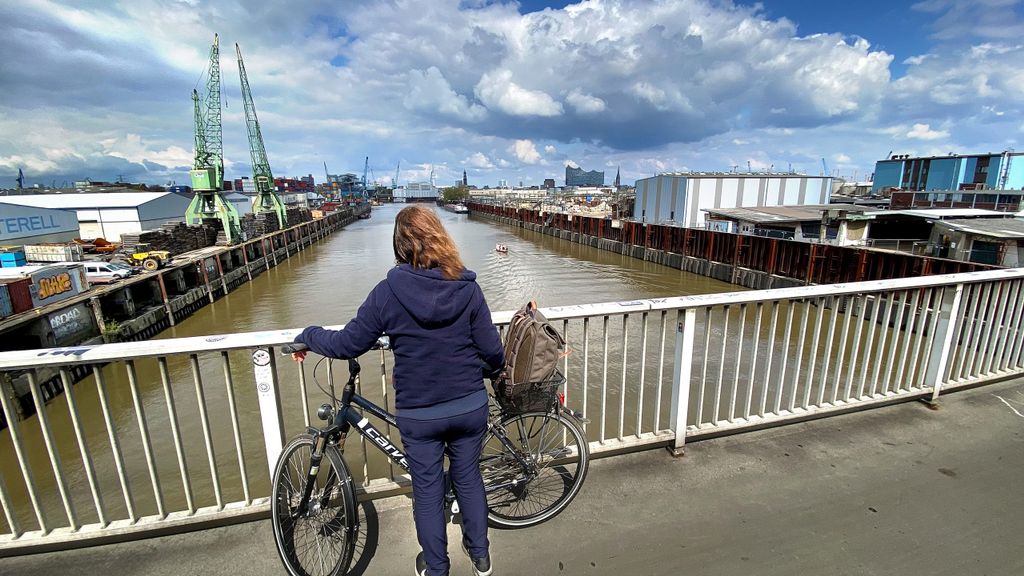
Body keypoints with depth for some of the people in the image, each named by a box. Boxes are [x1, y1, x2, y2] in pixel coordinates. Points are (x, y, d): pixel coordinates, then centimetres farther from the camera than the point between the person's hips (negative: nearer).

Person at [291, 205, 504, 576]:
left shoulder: (388, 291, -16)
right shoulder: (467, 288, -12)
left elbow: (348, 344, -8)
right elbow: (492, 350, -10)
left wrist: (307, 336, 11)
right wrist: (494, 371, 14)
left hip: (418, 414, -1)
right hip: (470, 406, 2)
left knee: (427, 491, 20)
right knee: (468, 478, 24)